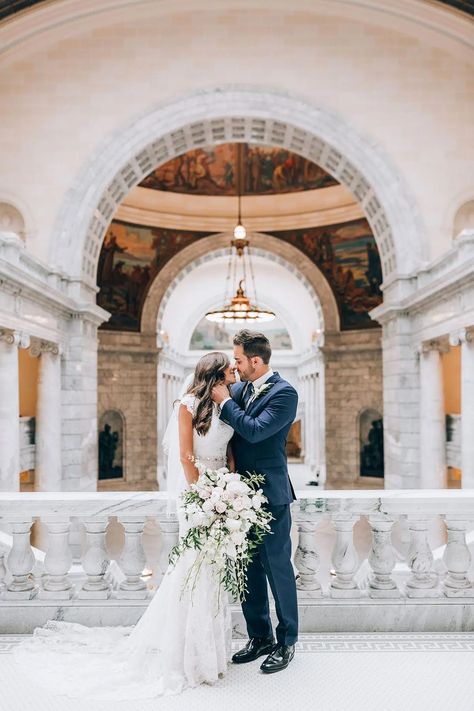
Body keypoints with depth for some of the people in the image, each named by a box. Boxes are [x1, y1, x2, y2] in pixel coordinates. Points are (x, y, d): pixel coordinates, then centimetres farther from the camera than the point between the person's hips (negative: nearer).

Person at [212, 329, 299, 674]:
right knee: (249, 569, 15)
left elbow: (254, 430, -23)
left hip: (271, 496, -7)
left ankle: (286, 642, 20)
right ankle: (260, 637, 30)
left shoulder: (284, 393, -13)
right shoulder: (241, 389, 9)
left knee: (278, 568, 4)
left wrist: (225, 402, -15)